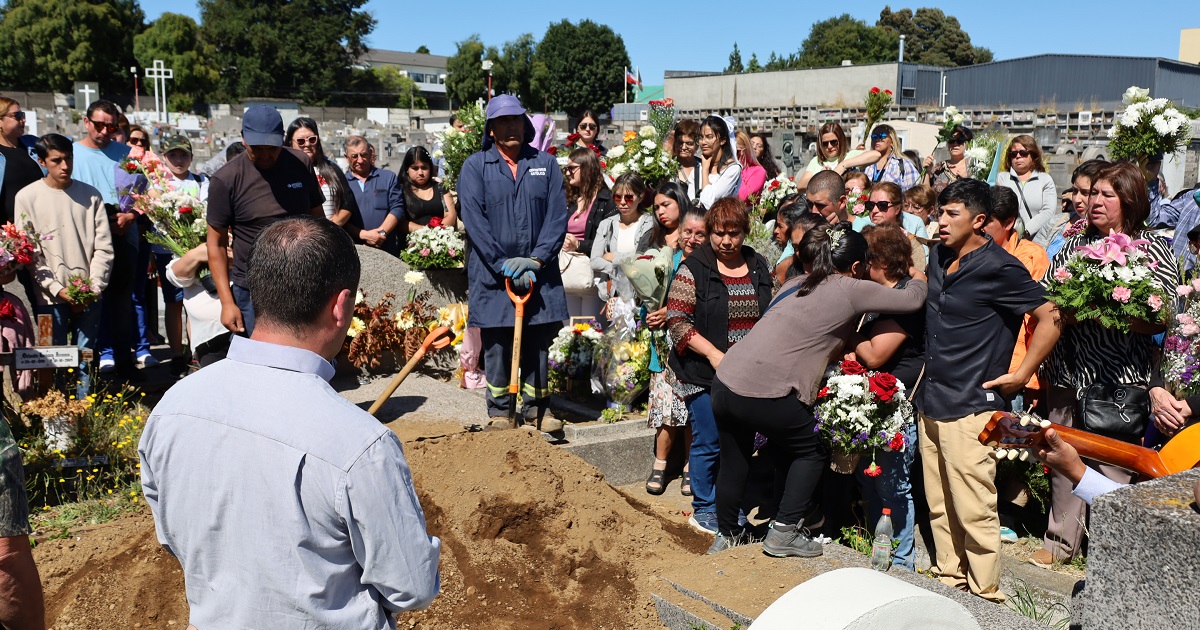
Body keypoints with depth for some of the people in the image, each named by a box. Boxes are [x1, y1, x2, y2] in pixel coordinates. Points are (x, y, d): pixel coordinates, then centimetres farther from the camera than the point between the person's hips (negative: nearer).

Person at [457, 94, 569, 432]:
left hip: (539, 273, 2)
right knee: (496, 343, 3)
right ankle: (499, 411, 15)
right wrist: (504, 263, -15)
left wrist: (537, 259, -11)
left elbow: (557, 215, 1)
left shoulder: (546, 164, 9)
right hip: (492, 274, -2)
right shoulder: (475, 167, 2)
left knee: (538, 341, 8)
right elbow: (473, 220, -7)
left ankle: (536, 408, 20)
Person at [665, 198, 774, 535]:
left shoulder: (760, 267, 9)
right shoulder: (694, 269, -7)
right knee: (709, 443, 2)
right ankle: (703, 510, 19)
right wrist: (713, 354, -17)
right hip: (706, 376, -4)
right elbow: (677, 321, -11)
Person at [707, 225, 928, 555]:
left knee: (733, 462, 24)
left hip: (725, 381, 7)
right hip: (764, 395, -7)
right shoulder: (852, 290, -1)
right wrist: (919, 279, 26)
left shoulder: (796, 284, 17)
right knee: (812, 452, 18)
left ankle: (726, 536, 38)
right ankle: (784, 531, 15)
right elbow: (913, 300, 5)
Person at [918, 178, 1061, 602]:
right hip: (930, 403, 8)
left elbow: (1050, 318, -11)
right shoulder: (938, 257, 11)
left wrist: (1021, 375, -11)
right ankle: (949, 580, 27)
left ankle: (985, 596, 9)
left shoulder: (998, 268, -12)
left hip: (970, 407, -8)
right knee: (939, 505, 15)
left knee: (974, 510, -2)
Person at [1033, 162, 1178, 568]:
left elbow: (1161, 321, -8)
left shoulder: (1155, 249, -1)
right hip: (1068, 371, 4)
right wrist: (1066, 313, -10)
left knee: (1114, 466, 0)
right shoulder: (1074, 245, 12)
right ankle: (1061, 542, 26)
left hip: (1120, 378, -4)